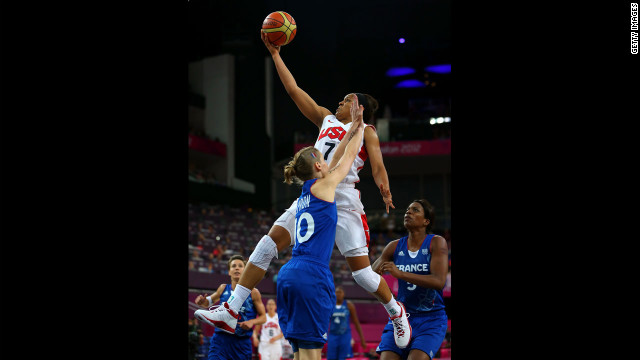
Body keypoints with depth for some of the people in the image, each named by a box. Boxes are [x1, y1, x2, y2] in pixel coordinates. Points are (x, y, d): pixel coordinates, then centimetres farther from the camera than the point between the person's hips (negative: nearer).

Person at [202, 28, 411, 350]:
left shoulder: (365, 130, 8)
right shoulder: (326, 119, 22)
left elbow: (377, 167, -6)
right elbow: (294, 90, 22)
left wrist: (385, 190, -27)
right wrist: (275, 53, 21)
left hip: (343, 202, -5)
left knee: (361, 271, -7)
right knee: (268, 244, -10)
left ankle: (396, 312, 21)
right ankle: (231, 311, -14)